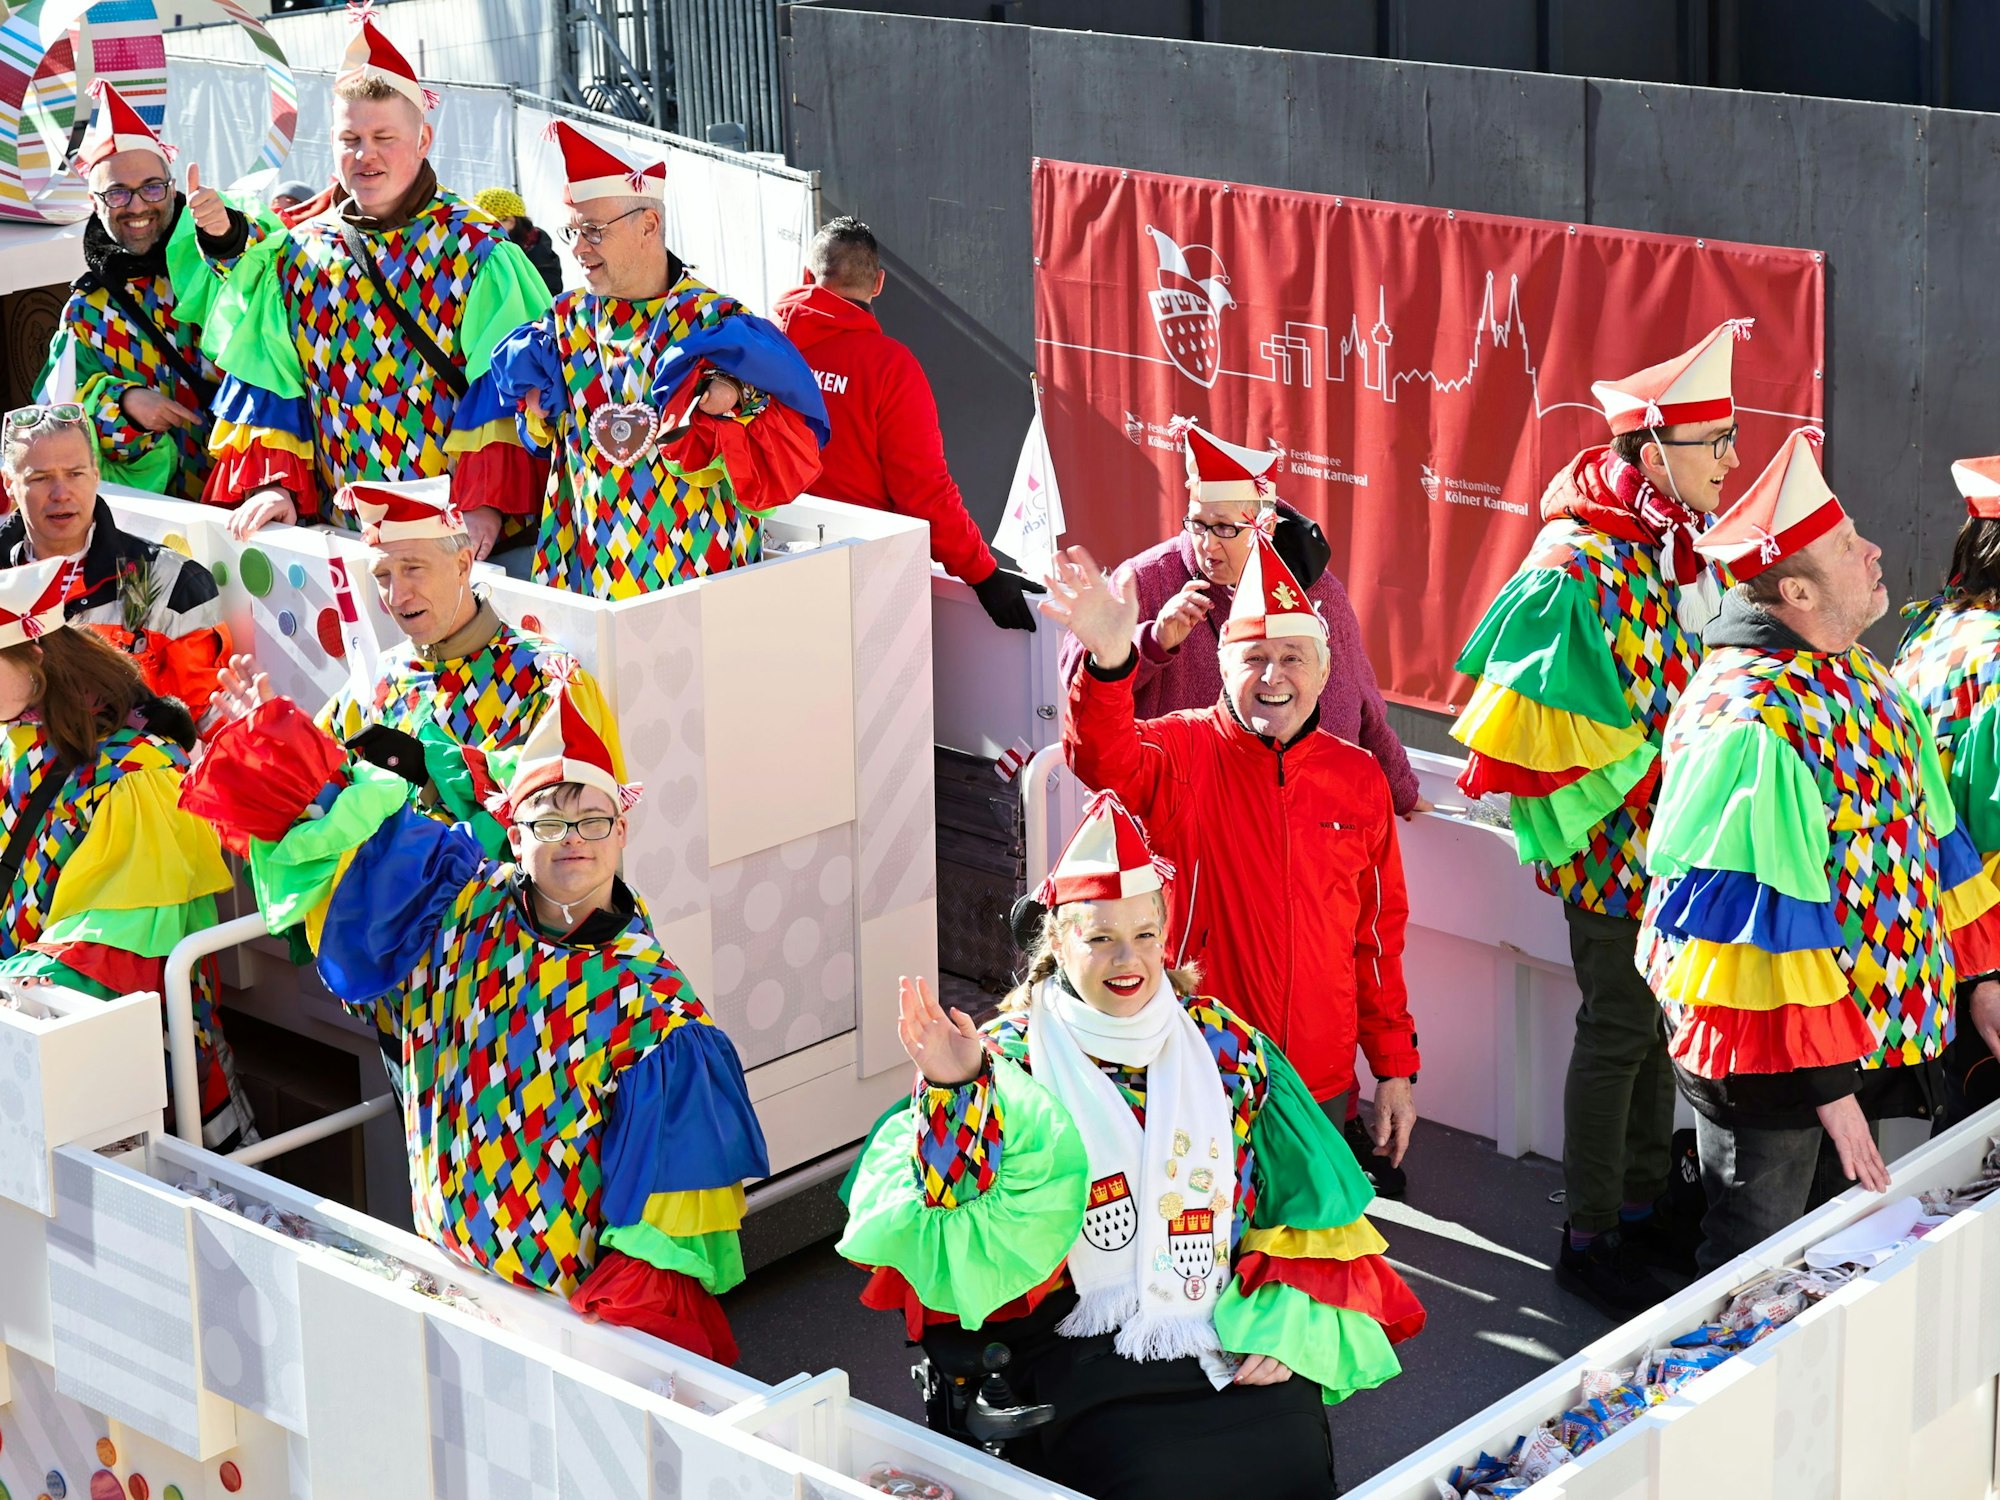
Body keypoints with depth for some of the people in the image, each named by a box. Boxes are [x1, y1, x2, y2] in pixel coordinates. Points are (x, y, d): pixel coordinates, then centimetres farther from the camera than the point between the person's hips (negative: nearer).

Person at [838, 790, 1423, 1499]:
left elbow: (1310, 1205, 11)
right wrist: (953, 1091, -25)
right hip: (1082, 1352, -3)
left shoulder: (1226, 1046, 9)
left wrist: (1289, 1325, -2)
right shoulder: (1012, 1062, 0)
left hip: (1233, 1337, 3)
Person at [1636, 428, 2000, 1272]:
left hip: (1862, 1038, 9)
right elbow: (1767, 930, -26)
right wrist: (1827, 1081, -24)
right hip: (1772, 1068, -9)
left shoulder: (1857, 679, 6)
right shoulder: (1749, 725, -25)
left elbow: (1931, 834, 17)